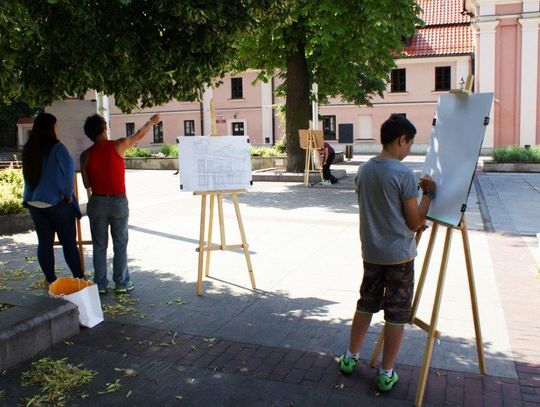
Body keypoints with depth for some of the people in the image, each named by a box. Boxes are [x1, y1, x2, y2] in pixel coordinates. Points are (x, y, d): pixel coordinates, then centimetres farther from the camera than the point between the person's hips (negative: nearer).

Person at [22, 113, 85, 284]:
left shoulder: (27, 149, 4)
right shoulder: (56, 147, -14)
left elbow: (27, 174, 12)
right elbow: (69, 167, -22)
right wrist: (68, 193, -11)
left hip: (34, 203, 5)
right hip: (57, 202, -5)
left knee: (44, 242, 11)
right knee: (69, 242, 4)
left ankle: (51, 281, 17)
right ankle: (79, 279, 11)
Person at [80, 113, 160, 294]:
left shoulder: (86, 155, -2)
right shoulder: (118, 145, -7)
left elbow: (87, 184, 3)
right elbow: (139, 135, 9)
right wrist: (152, 121, 25)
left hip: (97, 202, 2)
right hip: (119, 201, -2)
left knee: (99, 246, 11)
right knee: (120, 244, 9)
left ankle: (100, 284, 16)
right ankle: (121, 283, 15)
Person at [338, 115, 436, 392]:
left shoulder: (363, 171, 3)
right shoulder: (404, 174, -17)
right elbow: (415, 223, -13)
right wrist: (428, 193, 0)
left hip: (371, 252, 6)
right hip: (399, 255, -6)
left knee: (366, 304, 20)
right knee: (396, 315, 7)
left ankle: (350, 358, 31)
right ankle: (386, 374, 17)